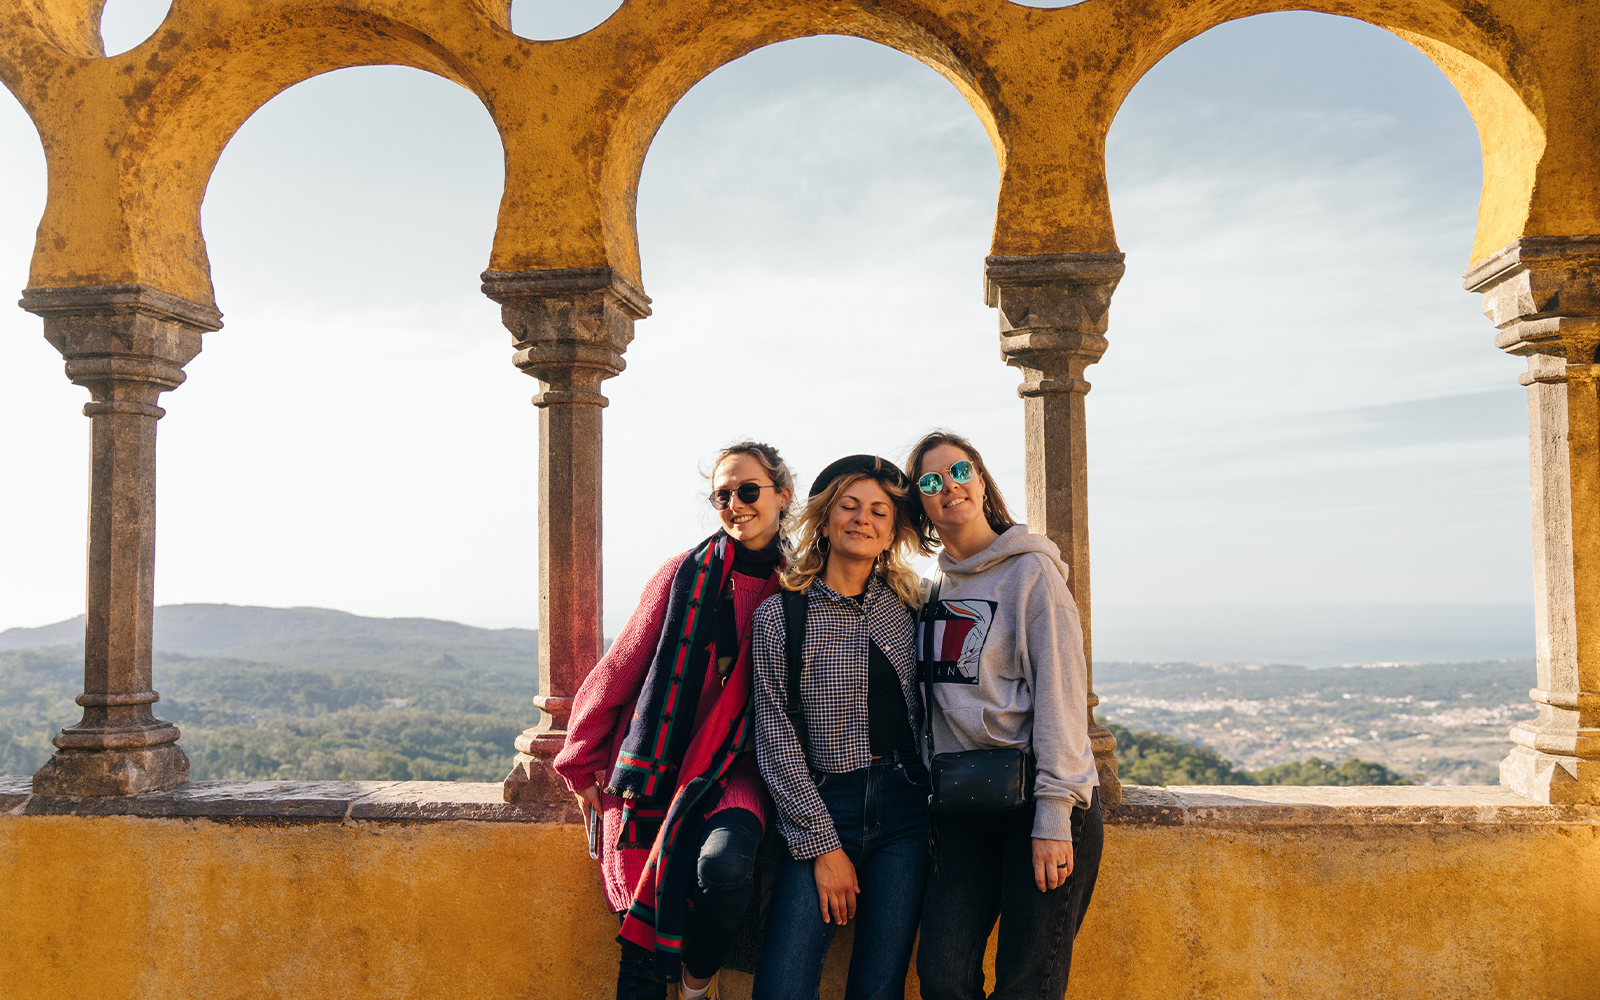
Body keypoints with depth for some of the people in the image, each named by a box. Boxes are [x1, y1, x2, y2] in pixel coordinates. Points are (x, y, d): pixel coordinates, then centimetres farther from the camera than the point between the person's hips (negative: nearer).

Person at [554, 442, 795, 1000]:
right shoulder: (688, 573, -1)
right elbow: (618, 670, 4)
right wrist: (582, 764, 8)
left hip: (738, 768, 0)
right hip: (658, 766, 0)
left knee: (726, 862, -28)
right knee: (645, 934, -6)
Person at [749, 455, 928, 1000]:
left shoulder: (907, 607, 7)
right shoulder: (779, 614, -1)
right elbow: (776, 741, -3)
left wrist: (937, 811, 5)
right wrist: (822, 845, -6)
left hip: (903, 809, 2)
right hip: (821, 808, -2)